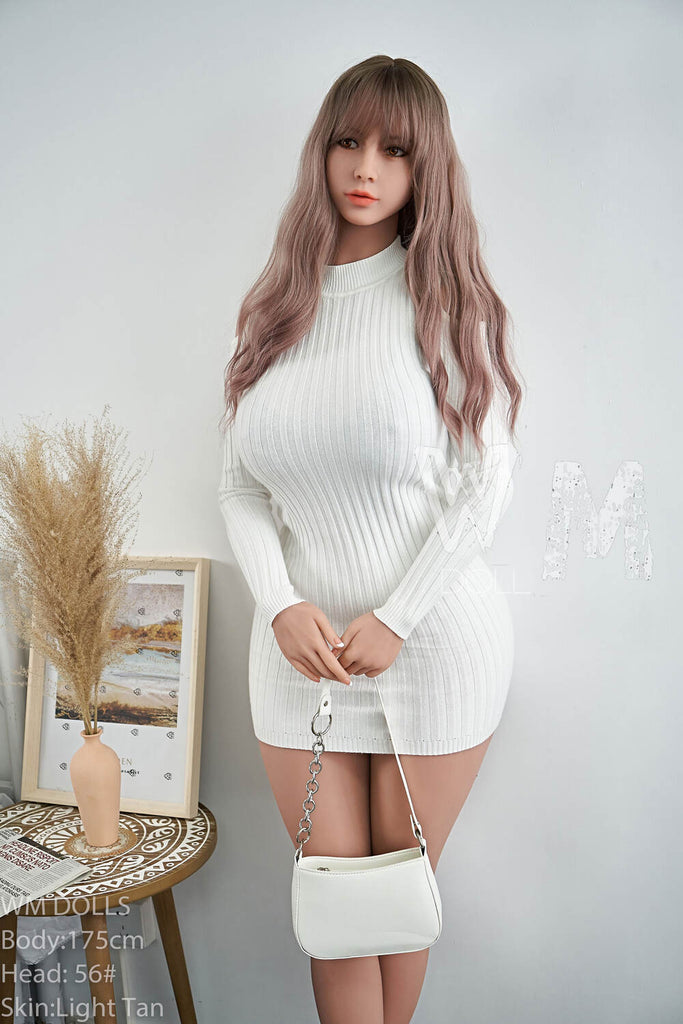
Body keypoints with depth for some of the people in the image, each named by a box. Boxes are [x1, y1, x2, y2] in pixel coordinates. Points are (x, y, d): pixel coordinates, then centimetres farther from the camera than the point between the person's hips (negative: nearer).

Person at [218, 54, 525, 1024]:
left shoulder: (447, 298, -3)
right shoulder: (275, 308, 6)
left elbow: (486, 480, -8)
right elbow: (240, 487, 4)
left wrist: (394, 619, -13)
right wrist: (283, 606, -10)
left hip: (434, 641, -2)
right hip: (301, 643, 3)